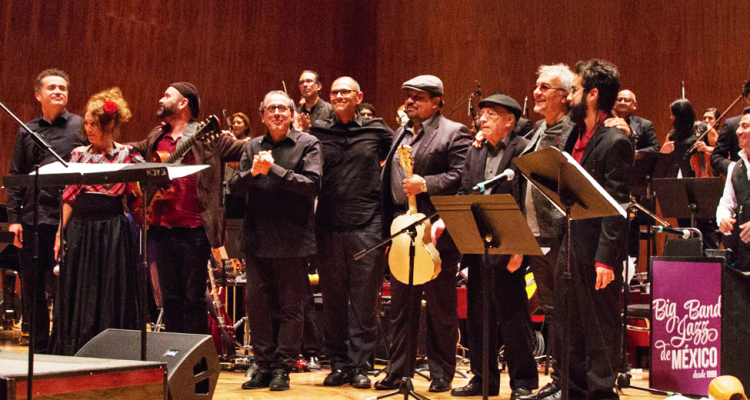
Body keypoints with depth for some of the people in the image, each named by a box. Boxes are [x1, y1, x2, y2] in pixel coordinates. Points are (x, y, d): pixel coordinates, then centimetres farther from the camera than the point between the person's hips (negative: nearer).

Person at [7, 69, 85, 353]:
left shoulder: (80, 126, 3)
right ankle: (38, 348, 20)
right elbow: (15, 177, 13)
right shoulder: (26, 131, 14)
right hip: (31, 220, 4)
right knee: (32, 288, 9)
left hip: (66, 220, -4)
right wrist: (13, 217, 4)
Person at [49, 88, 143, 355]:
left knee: (112, 297, 0)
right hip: (80, 230, 3)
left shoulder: (127, 155, 1)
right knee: (77, 297, 8)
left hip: (112, 231, -3)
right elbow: (69, 197, 10)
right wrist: (60, 233, 5)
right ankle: (75, 354, 17)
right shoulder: (79, 154, 9)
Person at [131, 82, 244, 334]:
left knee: (194, 299, 0)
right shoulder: (156, 138, 16)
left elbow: (242, 150, -6)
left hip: (194, 230, -5)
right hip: (162, 228, 5)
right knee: (170, 298, 10)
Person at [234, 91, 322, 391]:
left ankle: (282, 369, 9)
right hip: (257, 239, 4)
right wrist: (253, 172, -16)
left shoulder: (308, 144, 0)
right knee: (257, 304, 6)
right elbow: (237, 187, 5)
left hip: (293, 239, -4)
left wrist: (273, 170, -18)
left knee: (291, 307, 1)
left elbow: (312, 185, -13)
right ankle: (263, 366, 16)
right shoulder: (252, 147, 12)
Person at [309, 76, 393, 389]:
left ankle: (359, 365, 8)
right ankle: (339, 363, 17)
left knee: (365, 299, 0)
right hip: (329, 225, 2)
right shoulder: (317, 132, 9)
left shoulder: (376, 131, 6)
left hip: (367, 225, -1)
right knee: (333, 299, 7)